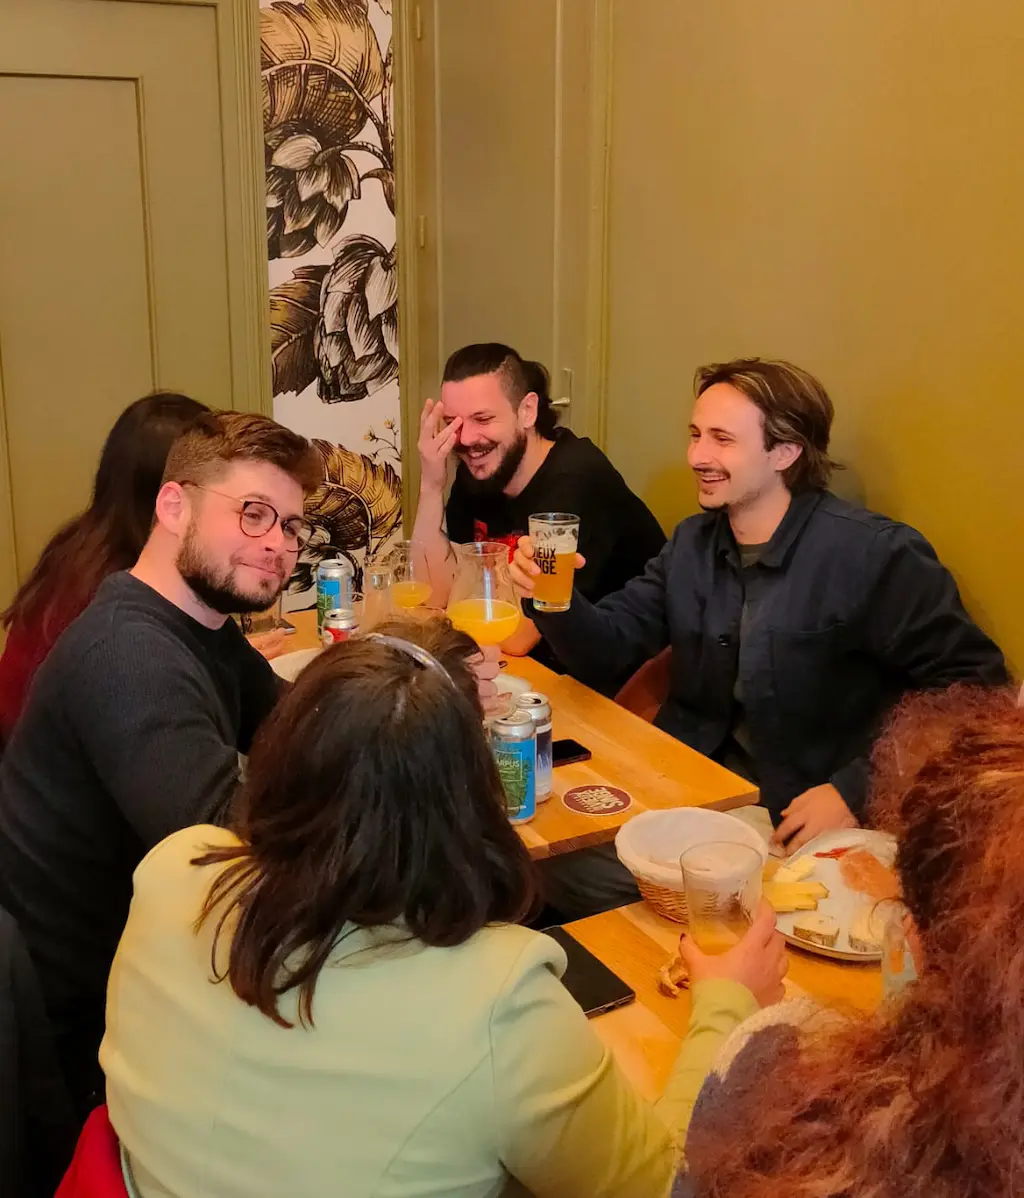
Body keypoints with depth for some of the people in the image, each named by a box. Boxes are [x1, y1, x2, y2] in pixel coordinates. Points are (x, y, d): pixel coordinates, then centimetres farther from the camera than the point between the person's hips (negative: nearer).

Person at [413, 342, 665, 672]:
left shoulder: (576, 483, -25)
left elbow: (513, 636, -28)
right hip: (541, 668, 7)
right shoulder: (477, 473, -1)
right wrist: (430, 487, -14)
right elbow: (435, 595, -4)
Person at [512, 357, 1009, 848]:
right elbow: (606, 650, 5)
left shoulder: (875, 554, -14)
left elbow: (975, 689, -15)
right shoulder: (693, 542, 8)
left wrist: (855, 791, -22)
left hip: (803, 824, -6)